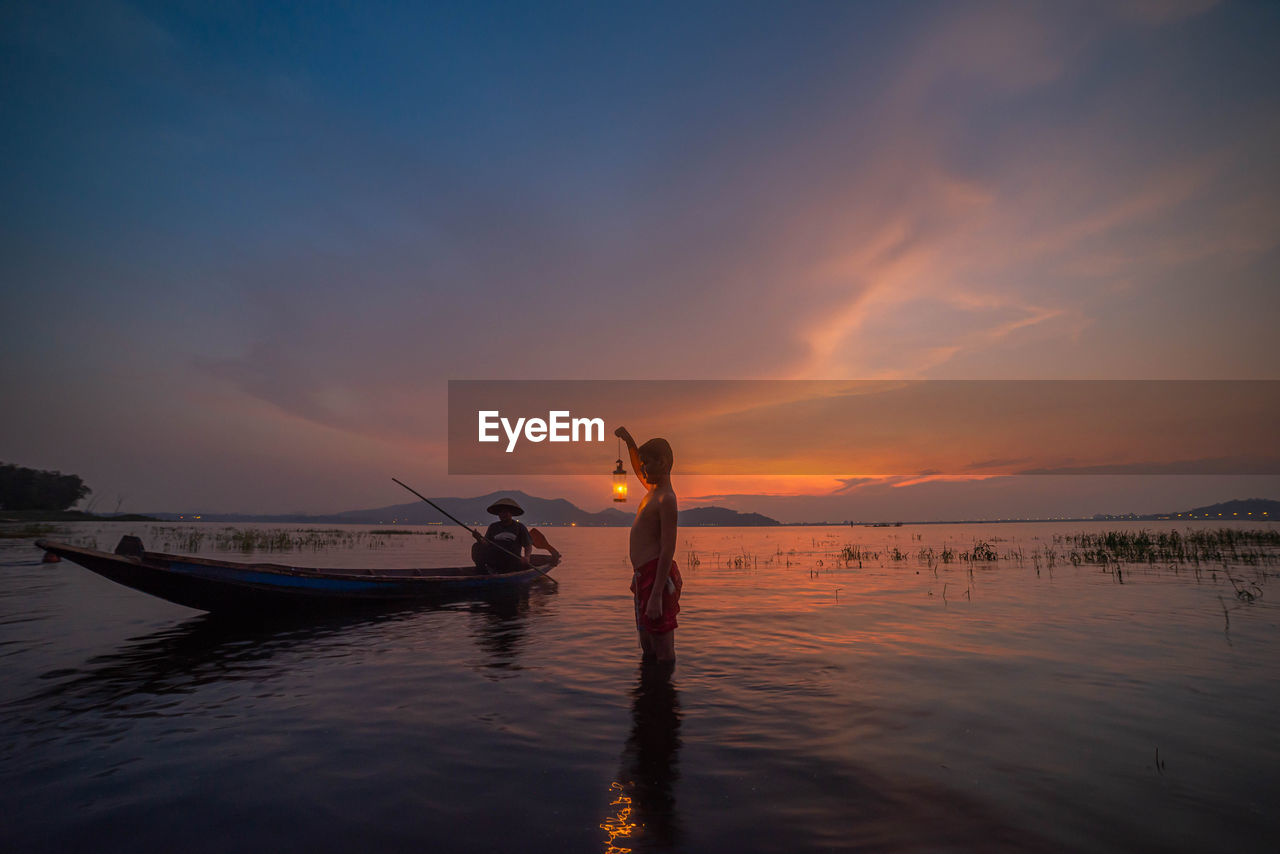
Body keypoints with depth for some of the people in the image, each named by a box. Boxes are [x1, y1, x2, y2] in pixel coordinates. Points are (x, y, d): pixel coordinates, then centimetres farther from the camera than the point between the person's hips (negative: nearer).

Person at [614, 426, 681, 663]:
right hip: (643, 573, 10)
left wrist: (656, 595, -25)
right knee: (647, 648, 20)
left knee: (663, 652, -4)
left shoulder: (666, 499, -16)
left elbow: (668, 550, -21)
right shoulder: (652, 489, 12)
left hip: (656, 575, -10)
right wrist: (629, 441, 27)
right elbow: (638, 471, 36)